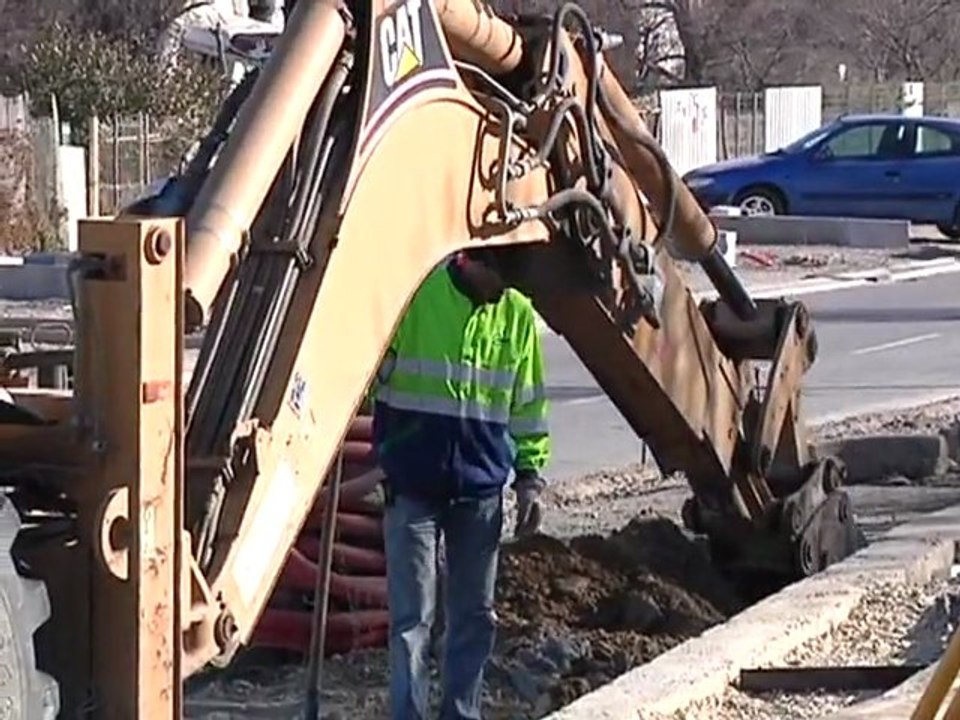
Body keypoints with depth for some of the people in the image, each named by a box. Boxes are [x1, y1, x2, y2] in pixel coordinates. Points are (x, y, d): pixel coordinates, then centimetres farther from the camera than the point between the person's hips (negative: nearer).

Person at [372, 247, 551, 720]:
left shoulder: (517, 315, 4)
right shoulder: (414, 298, -10)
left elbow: (528, 404, 12)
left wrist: (530, 476, 7)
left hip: (482, 490, 4)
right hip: (412, 487, -4)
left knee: (474, 615, 10)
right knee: (413, 616, -2)